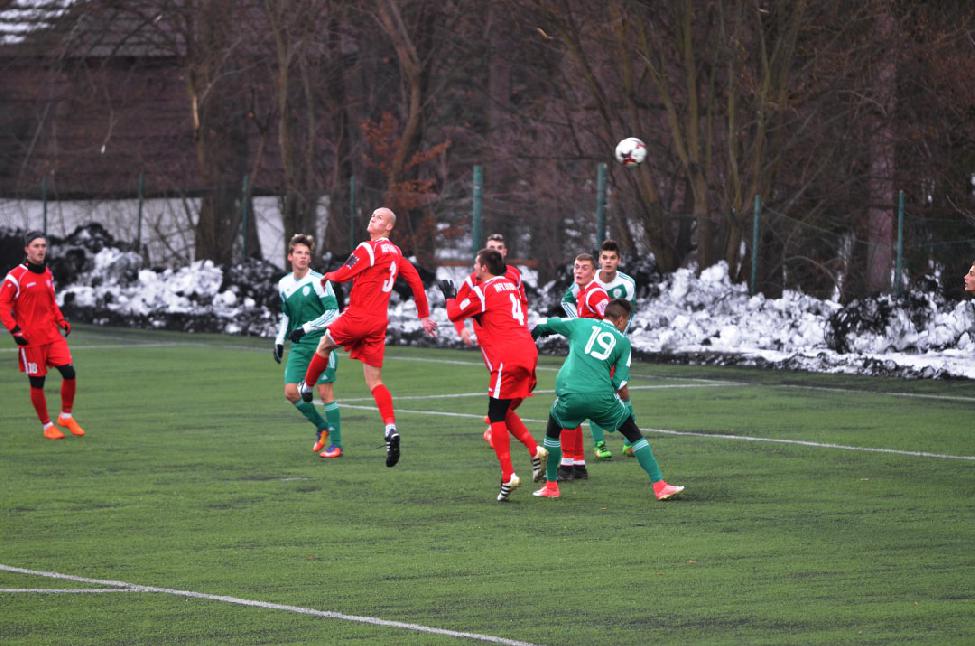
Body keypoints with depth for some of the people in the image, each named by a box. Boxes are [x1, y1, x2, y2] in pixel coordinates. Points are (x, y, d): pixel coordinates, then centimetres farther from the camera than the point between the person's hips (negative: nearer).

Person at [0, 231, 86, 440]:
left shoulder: (48, 274, 12)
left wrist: (61, 321, 10)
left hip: (52, 335, 5)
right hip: (30, 338, -5)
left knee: (69, 373, -5)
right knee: (37, 383, 1)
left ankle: (66, 416, 14)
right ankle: (47, 426, 15)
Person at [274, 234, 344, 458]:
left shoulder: (318, 281, -12)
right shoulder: (284, 284, 8)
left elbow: (333, 313, -14)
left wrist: (306, 328, -19)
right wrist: (279, 341, 13)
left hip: (321, 343, -6)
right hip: (299, 346, 6)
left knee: (325, 393, -6)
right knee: (291, 392, -3)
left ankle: (336, 445, 1)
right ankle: (322, 427, 19)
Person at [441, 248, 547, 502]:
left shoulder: (483, 291, -4)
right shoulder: (512, 285, 18)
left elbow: (455, 313, 2)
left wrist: (449, 296, 21)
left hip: (507, 358, -8)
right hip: (528, 351, 8)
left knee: (497, 416, -2)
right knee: (504, 412, 20)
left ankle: (508, 476, -9)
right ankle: (534, 450, 2)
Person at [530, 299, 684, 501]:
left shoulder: (581, 324, 16)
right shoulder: (623, 341, 12)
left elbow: (543, 325, 25)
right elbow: (621, 385, 5)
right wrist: (622, 393, 28)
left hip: (568, 394, 1)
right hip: (601, 397, -1)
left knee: (553, 430, 30)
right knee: (634, 434, 16)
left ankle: (551, 486, 30)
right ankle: (659, 485, 12)